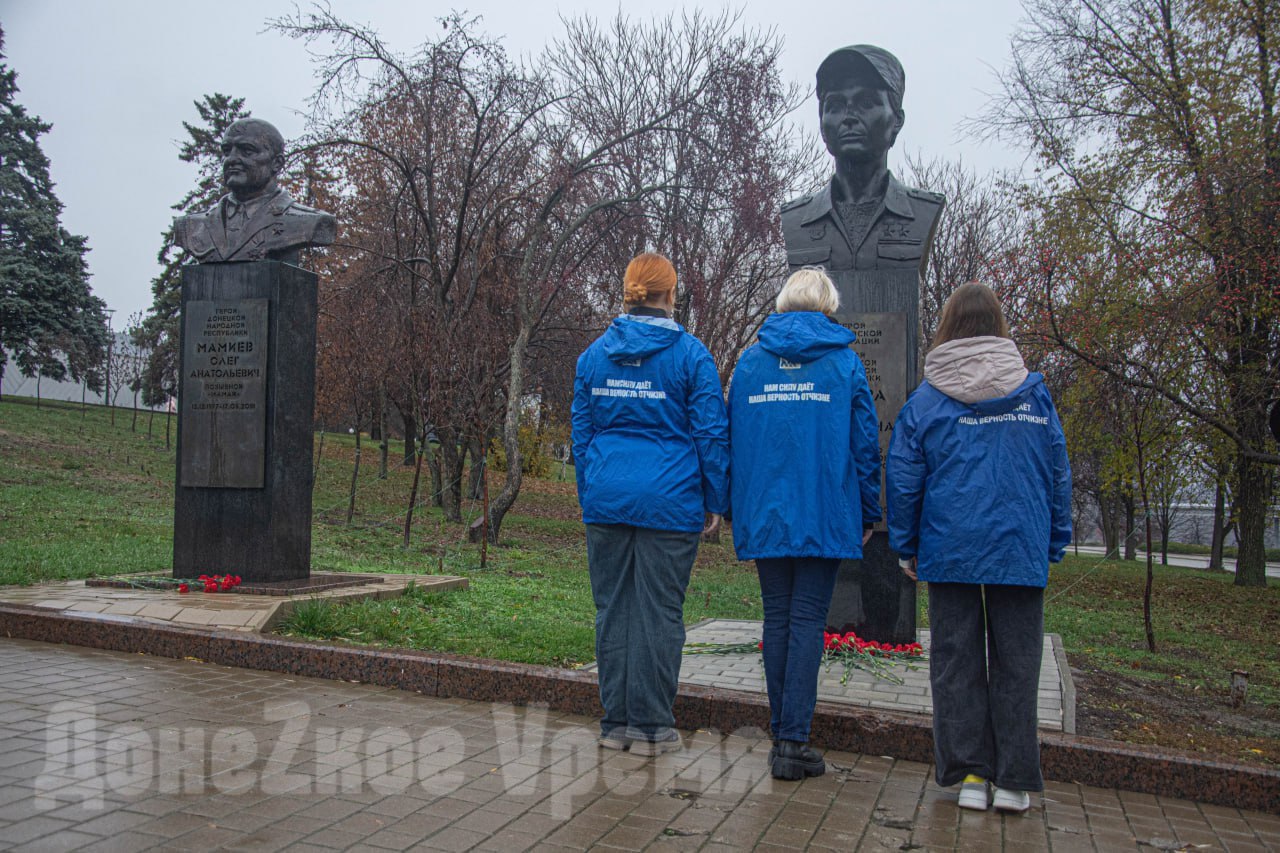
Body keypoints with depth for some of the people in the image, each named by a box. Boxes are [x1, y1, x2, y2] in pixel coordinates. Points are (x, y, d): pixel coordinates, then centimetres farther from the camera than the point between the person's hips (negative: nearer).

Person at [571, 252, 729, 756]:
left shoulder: (594, 353, 8)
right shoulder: (690, 354, -3)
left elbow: (581, 431, 12)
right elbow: (711, 433, -2)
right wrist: (716, 502, 5)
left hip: (606, 500, 4)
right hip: (669, 503, -3)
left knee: (612, 609, 10)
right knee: (659, 612, 3)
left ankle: (615, 723, 17)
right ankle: (650, 727, 10)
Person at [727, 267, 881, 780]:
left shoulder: (751, 361, 7)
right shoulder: (845, 362, 0)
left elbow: (732, 439, 9)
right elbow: (865, 442, 1)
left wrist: (736, 508, 17)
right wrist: (868, 513, 10)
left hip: (764, 514, 3)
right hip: (825, 515, -2)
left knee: (777, 618, 11)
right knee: (808, 621, 1)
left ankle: (781, 734, 17)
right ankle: (793, 741, -2)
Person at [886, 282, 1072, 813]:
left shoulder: (926, 399, -2)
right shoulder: (1034, 393, 2)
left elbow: (903, 480, -1)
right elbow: (1058, 476, 5)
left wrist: (906, 548, 8)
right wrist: (1055, 545, 13)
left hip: (951, 551, -1)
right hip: (1021, 551, 1)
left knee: (955, 663, 9)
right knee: (1016, 664, 9)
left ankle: (969, 773, 11)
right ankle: (1013, 780, 14)